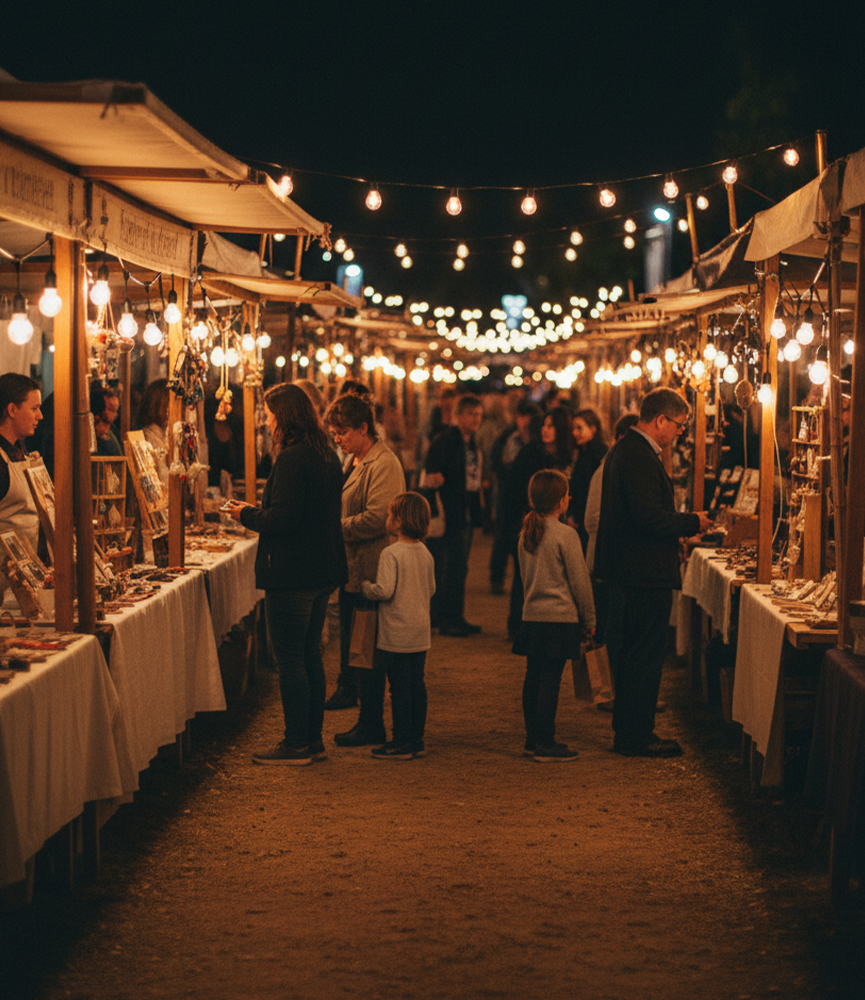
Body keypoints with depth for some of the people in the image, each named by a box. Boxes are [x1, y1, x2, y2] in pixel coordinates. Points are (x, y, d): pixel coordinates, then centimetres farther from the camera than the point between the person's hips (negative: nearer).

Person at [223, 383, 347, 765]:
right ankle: (312, 738, 21)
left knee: (288, 659, -2)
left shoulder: (291, 459, -18)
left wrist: (246, 515, -5)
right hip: (322, 571, 10)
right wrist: (257, 512, 18)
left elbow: (282, 519, -23)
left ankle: (297, 744, 1)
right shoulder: (326, 455, 11)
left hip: (291, 575, -10)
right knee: (310, 655, 15)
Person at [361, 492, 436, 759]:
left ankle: (401, 742, 2)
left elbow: (385, 590, -22)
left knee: (400, 688, -2)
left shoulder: (391, 554, -16)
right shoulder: (425, 553, 6)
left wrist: (366, 586, -4)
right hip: (421, 633, 7)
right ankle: (417, 739, 16)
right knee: (417, 685, 11)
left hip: (396, 635, -7)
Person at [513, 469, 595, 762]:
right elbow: (580, 581, -8)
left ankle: (533, 738, 19)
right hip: (560, 617, -7)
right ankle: (545, 744, -5)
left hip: (531, 615, 7)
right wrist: (589, 619, 0)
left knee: (534, 677, 12)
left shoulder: (526, 534, 8)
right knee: (550, 678, -6)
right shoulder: (566, 535, -12)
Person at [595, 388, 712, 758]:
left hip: (624, 571, 11)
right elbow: (650, 518, -25)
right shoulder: (640, 456, -20)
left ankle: (628, 730, 25)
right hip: (645, 574, -11)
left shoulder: (622, 449, 14)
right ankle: (635, 737, 3)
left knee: (628, 653, 17)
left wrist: (679, 527, 15)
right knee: (644, 655, -3)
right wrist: (693, 523, -12)